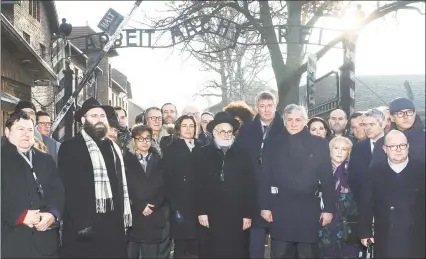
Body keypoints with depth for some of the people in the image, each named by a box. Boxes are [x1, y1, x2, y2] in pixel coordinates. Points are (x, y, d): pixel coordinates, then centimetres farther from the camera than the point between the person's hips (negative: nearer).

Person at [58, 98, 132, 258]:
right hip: (86, 228, -6)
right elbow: (70, 190, -10)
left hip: (114, 226, 6)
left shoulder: (113, 147, 16)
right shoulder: (70, 147, -4)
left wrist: (124, 218, 13)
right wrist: (82, 225, -16)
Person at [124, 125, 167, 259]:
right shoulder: (126, 159, 2)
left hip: (154, 218, 3)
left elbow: (163, 187, 7)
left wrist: (153, 206, -8)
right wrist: (140, 206, -12)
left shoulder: (157, 161, 13)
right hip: (132, 217, -2)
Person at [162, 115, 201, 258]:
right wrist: (174, 207, -12)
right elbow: (168, 180, -4)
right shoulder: (170, 150, 3)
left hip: (199, 205, 3)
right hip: (180, 205, -3)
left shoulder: (201, 149, 11)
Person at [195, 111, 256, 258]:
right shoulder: (203, 154, 5)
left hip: (237, 219, 1)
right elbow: (199, 186, 1)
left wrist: (248, 214, 0)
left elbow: (250, 188, 5)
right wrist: (201, 212, -6)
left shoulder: (242, 156, 7)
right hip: (211, 218, -1)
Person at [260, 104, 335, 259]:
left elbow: (327, 178, 2)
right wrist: (265, 206, -2)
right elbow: (266, 177, 4)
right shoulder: (275, 144, 6)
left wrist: (329, 208, -2)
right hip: (280, 208, 0)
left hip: (308, 209, 0)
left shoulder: (319, 144, 4)